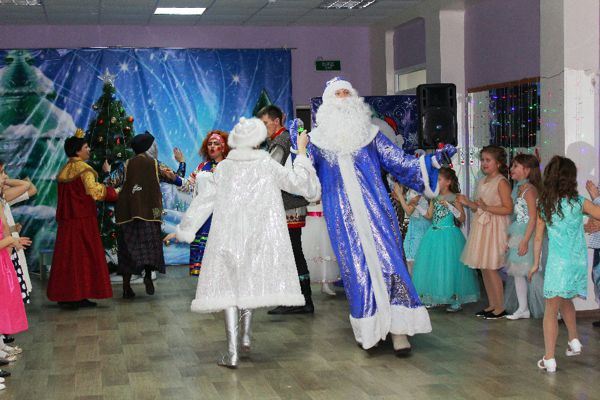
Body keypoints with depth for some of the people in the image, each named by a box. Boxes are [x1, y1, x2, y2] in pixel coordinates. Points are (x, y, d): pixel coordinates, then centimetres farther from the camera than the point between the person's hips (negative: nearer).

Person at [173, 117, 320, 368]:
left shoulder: (222, 169, 6)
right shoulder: (267, 165, 0)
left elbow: (203, 201, 7)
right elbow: (298, 182, 4)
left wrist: (183, 230, 15)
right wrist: (301, 152, 16)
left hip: (227, 236, 0)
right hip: (261, 235, 0)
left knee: (228, 285, 3)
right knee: (252, 281, 19)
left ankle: (233, 352, -5)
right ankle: (245, 334, 10)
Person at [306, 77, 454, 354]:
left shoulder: (369, 133, 10)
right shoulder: (317, 139, 9)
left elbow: (400, 162, 9)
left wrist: (433, 160, -1)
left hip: (375, 211, 0)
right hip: (343, 215, 0)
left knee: (387, 262, -9)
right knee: (355, 267, -1)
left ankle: (398, 330, -8)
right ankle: (367, 329, 11)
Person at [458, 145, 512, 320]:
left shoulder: (501, 182, -11)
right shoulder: (482, 181, 14)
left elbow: (508, 209, -17)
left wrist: (486, 207, -23)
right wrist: (467, 203, 1)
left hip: (494, 228, -8)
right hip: (481, 226, 8)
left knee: (491, 268, -7)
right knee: (483, 268, 10)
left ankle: (500, 308, 3)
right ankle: (492, 305, 19)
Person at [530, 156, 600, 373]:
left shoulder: (544, 205, -1)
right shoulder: (579, 202, -4)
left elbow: (538, 237, 4)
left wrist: (536, 263, 14)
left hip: (557, 263, -2)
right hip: (579, 261, 2)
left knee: (551, 310, 3)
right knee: (565, 301, 26)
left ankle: (549, 359, -1)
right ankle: (574, 341, 36)